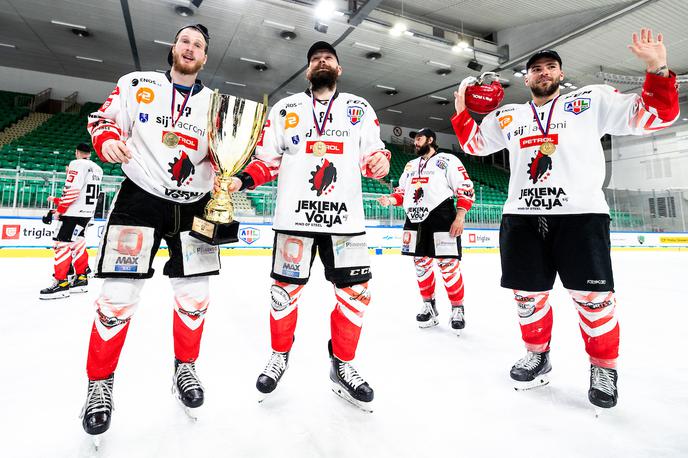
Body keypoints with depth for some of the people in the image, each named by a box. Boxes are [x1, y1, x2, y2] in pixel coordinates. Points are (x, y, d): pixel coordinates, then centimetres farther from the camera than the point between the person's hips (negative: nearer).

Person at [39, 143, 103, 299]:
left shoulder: (77, 164, -8)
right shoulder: (98, 169, 16)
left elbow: (72, 190, -19)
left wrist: (59, 210, -11)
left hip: (74, 212, -9)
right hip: (87, 212, 9)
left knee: (62, 243, -7)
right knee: (77, 242, 15)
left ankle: (61, 284, -9)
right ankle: (81, 278, 18)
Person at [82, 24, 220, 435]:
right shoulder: (137, 84, 8)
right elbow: (105, 120, 9)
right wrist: (108, 141, -12)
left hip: (194, 204, 2)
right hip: (140, 197, -1)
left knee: (195, 295, 5)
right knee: (119, 296, -4)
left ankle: (185, 367, 27)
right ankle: (100, 381, 19)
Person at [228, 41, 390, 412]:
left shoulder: (360, 108, 15)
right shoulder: (285, 108, 13)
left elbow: (370, 155, 10)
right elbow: (267, 160, 10)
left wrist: (380, 161, -13)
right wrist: (240, 180, -6)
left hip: (345, 218, 1)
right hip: (295, 216, 0)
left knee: (355, 293, 0)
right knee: (286, 290, 5)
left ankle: (342, 366, 21)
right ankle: (279, 356, 30)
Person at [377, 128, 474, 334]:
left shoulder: (448, 160, 1)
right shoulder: (411, 165, 20)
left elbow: (465, 189, -5)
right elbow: (402, 191, 23)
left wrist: (459, 217, -15)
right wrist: (391, 199, 1)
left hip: (441, 219, -6)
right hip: (415, 219, 6)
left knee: (448, 265, -6)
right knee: (421, 264, 8)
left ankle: (457, 309, 10)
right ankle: (429, 306, 22)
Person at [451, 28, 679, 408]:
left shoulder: (592, 100, 10)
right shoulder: (508, 117, 18)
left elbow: (655, 115, 7)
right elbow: (473, 143, 25)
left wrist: (657, 69, -6)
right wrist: (461, 107, 15)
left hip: (580, 214, -2)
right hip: (521, 216, 3)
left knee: (592, 296, -1)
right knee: (528, 293, 6)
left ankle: (604, 367, 22)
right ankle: (537, 355, 28)